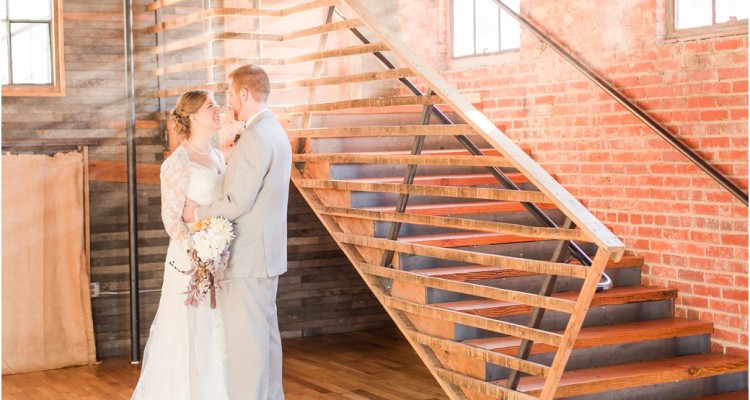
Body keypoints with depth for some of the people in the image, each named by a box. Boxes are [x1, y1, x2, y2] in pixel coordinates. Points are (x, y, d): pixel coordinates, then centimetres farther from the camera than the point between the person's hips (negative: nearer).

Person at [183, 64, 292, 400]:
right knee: (266, 335, 15)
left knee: (244, 341, -5)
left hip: (246, 258, -10)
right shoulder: (276, 132, 13)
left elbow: (239, 202, -21)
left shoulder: (255, 137, -18)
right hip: (268, 256, 10)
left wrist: (198, 213, -7)